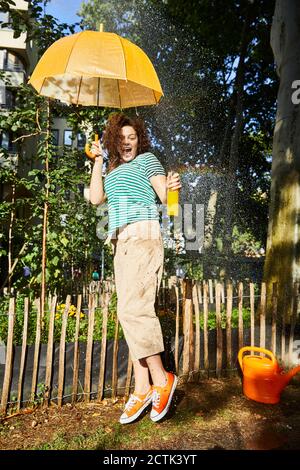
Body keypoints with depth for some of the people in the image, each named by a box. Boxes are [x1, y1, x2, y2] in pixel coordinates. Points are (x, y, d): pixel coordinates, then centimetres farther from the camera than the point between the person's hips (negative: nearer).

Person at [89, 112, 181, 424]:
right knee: (131, 312, 3)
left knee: (133, 309, -18)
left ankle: (161, 379, -2)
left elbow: (165, 196, -2)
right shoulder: (113, 171, 26)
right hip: (121, 242, 7)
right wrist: (98, 160, 16)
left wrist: (172, 186, -25)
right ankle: (142, 389, 10)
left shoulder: (146, 159, 8)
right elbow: (95, 198, 11)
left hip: (142, 237, -7)